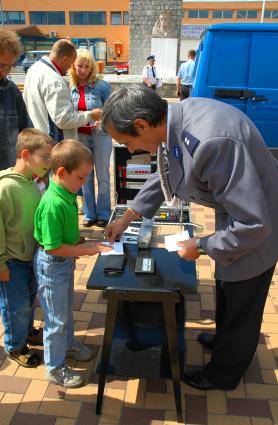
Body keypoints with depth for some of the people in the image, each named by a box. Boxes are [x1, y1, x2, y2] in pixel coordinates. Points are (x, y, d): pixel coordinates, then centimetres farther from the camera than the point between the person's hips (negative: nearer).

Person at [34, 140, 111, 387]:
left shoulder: (68, 194, -3)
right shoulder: (53, 204, -31)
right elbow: (52, 247, -28)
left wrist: (83, 243, 0)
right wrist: (87, 250, -24)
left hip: (66, 261, 9)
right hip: (52, 265, -8)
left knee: (67, 308, 27)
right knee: (56, 317, 8)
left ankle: (68, 344, 51)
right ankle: (55, 368, 28)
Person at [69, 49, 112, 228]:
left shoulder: (101, 86, -8)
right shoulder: (70, 89, 3)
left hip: (100, 135, -3)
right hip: (80, 137, 3)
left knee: (103, 176, 5)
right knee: (85, 177, 10)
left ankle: (103, 214, 17)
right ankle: (90, 214, 21)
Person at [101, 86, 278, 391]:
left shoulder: (211, 142, -40)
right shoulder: (177, 117, -11)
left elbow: (253, 226, -34)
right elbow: (166, 173, 8)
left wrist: (200, 246, -19)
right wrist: (126, 219, 11)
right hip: (234, 211, 9)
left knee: (239, 306, 14)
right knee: (226, 289, 30)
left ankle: (223, 374, 41)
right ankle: (224, 339, 58)